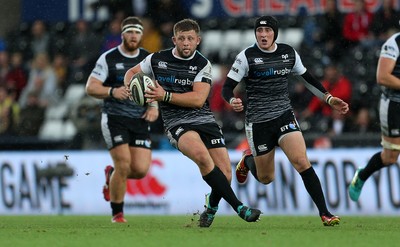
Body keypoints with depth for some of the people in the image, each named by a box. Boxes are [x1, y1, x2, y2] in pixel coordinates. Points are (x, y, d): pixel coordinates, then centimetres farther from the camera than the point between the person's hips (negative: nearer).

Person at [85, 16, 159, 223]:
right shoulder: (108, 58, -3)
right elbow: (91, 87, -6)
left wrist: (154, 106, 1)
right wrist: (112, 91, -24)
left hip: (140, 120, 4)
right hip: (114, 119, -4)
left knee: (141, 169, -7)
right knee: (124, 165, -15)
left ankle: (112, 175, 27)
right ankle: (117, 213, 3)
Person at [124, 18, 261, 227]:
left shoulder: (203, 64, 2)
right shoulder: (157, 59, 5)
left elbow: (198, 99, -11)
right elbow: (132, 72, 23)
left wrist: (165, 96, -18)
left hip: (205, 120, 2)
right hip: (177, 123, -2)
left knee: (225, 174, -9)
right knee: (201, 154, -34)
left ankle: (211, 207, 27)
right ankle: (238, 207, -30)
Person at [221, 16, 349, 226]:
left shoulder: (289, 53, 3)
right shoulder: (246, 57, -9)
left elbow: (307, 79, 18)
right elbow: (227, 88, -9)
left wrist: (329, 98, 11)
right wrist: (232, 101, -32)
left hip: (284, 115, 2)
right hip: (258, 122, -2)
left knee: (301, 161, -20)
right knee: (266, 178, 9)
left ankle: (324, 213, -19)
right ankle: (248, 159, 46)